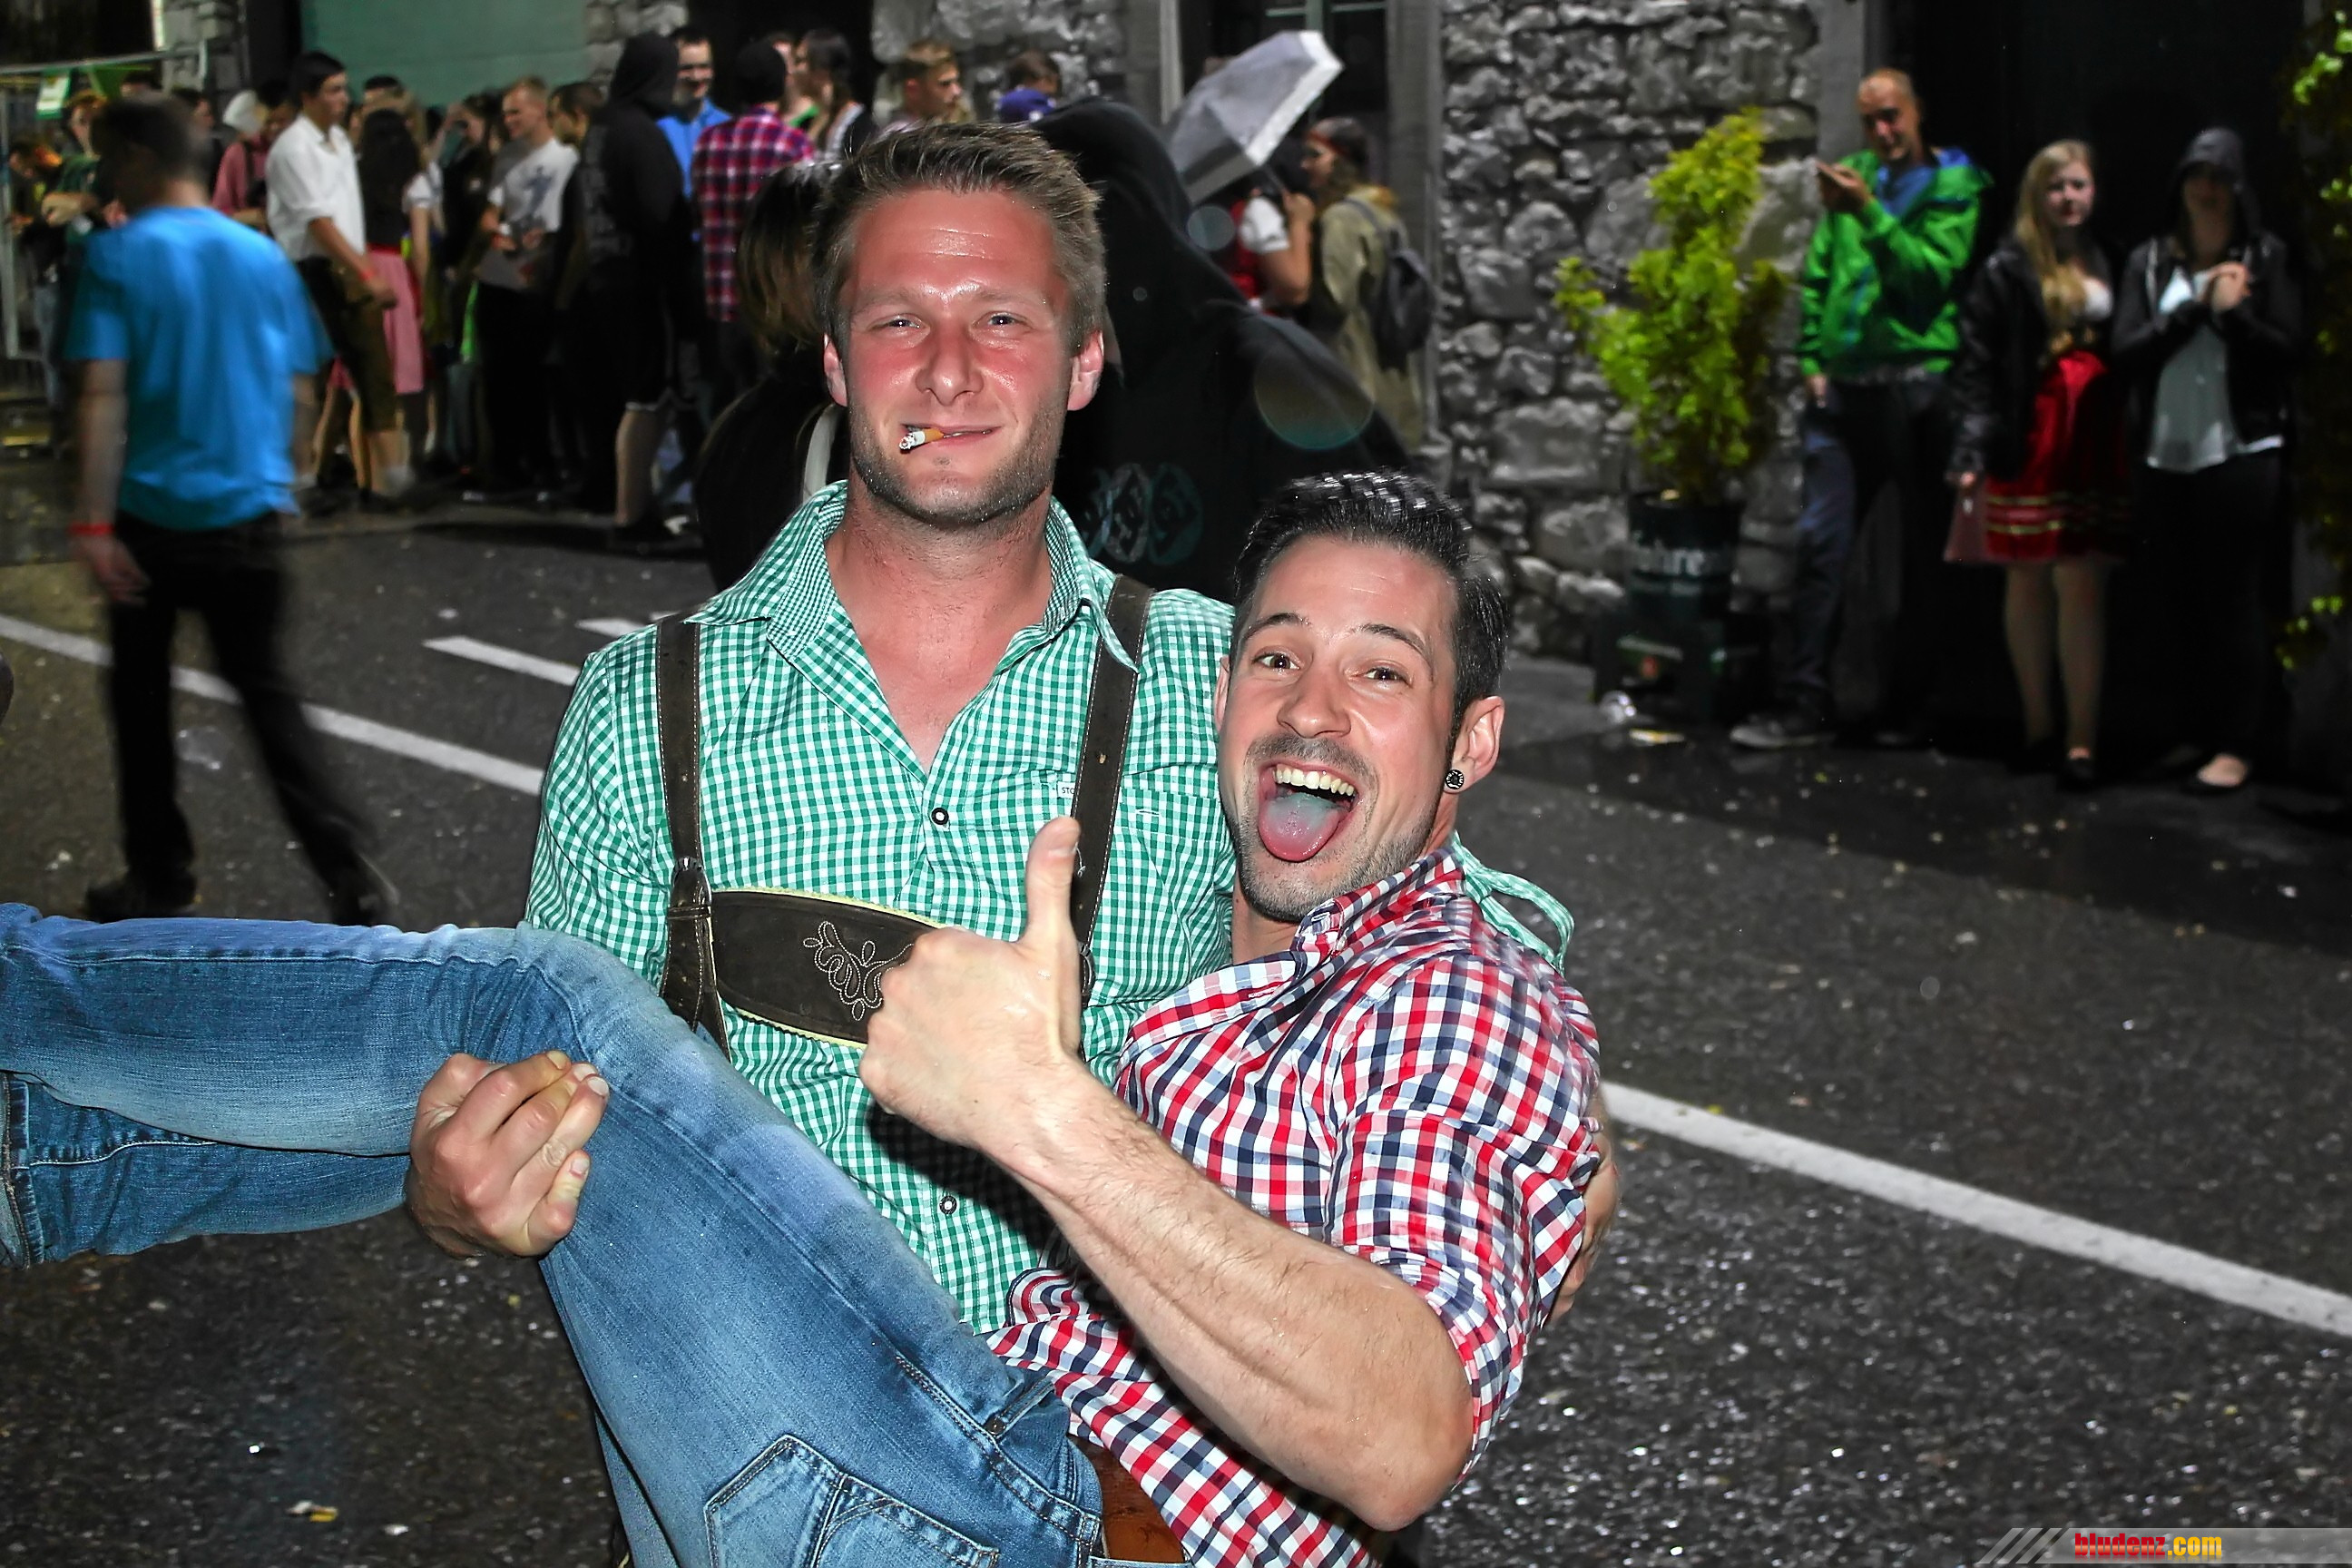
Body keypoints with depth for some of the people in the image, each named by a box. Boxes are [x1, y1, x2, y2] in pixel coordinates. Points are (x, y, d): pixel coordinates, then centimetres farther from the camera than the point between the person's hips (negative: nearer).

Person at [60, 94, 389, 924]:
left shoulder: (120, 255, -9)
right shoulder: (262, 255, 4)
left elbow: (104, 394, -16)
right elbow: (297, 391, 9)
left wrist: (94, 520, -18)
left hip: (152, 513, -4)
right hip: (246, 513, 4)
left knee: (141, 693, 13)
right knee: (265, 690, 11)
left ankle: (160, 874, 21)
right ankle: (348, 871, 0)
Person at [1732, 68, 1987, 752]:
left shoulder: (1953, 184, 0)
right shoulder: (1854, 175, 15)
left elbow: (1932, 272, -13)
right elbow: (1819, 275, 17)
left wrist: (1868, 214, -20)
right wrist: (1812, 357, 7)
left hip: (1917, 385, -4)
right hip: (1845, 388, 4)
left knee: (1923, 554, 3)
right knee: (1820, 541, -1)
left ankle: (1906, 712, 11)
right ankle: (1802, 705, 2)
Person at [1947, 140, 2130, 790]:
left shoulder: (2107, 263, 9)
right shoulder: (2007, 270, 1)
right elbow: (1975, 365, -4)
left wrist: (2132, 440, 1)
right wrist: (1970, 449, -12)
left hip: (2095, 444, 1)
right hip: (2028, 442, -1)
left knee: (2081, 585, -5)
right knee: (2028, 583, 8)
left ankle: (2081, 739, -4)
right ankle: (2038, 725, 19)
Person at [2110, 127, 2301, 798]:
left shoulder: (2266, 258, 2)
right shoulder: (2150, 260, 9)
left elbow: (2288, 351, -3)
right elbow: (2126, 352, -2)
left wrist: (2230, 313, -12)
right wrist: (2195, 307, -9)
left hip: (2241, 451, -3)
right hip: (2166, 456, 3)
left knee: (2233, 599, -2)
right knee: (2182, 600, 7)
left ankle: (2235, 747, 2)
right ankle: (2194, 735, 16)